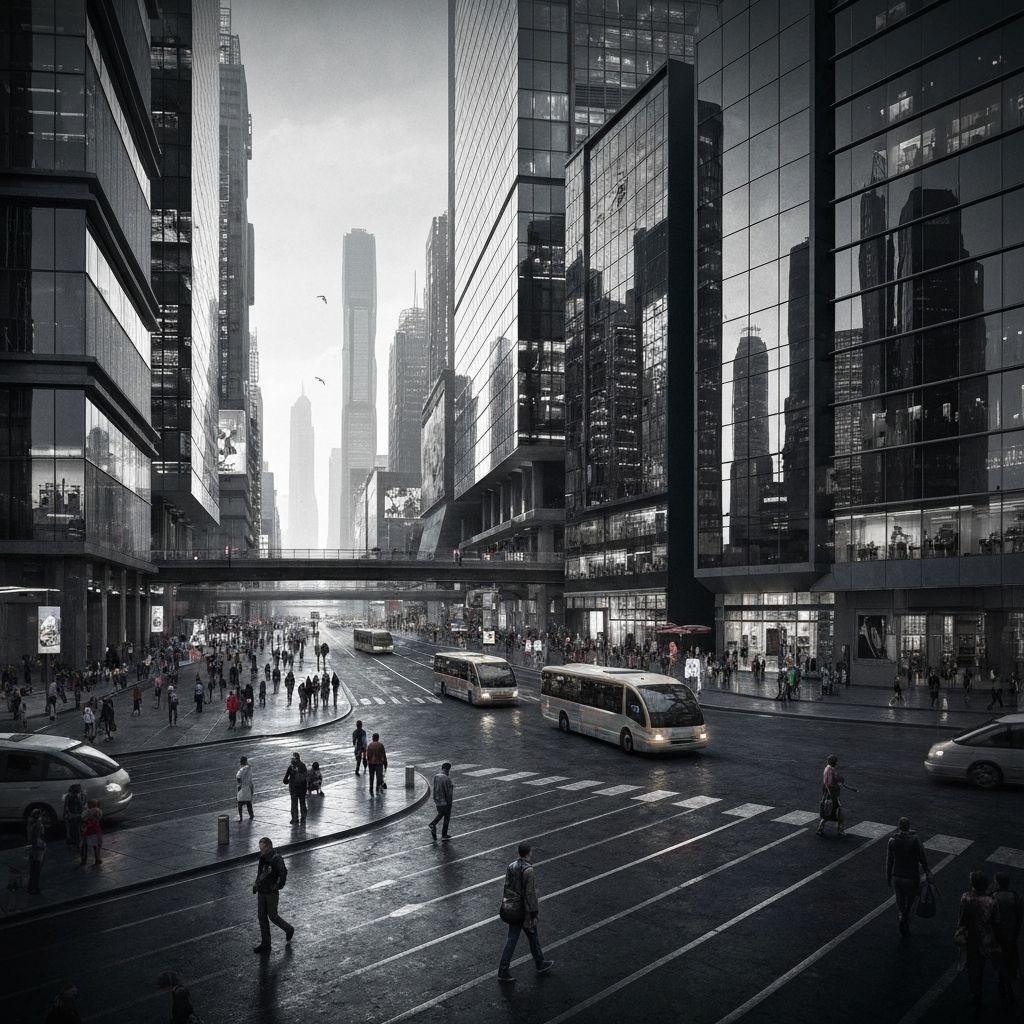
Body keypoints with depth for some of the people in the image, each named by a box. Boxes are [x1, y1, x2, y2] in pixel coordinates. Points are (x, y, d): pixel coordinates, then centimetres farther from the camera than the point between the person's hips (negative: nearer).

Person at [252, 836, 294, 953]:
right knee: (262, 917, 7)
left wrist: (279, 886, -19)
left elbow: (283, 872, -26)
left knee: (273, 916, 0)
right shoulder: (263, 858, 6)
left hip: (272, 893, -8)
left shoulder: (276, 859, -19)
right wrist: (256, 884, 9)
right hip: (261, 892, 8)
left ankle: (289, 929, 27)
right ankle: (265, 944, 14)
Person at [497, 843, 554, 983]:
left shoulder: (511, 866, -2)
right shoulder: (528, 870, -24)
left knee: (512, 939, 12)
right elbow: (530, 893, -22)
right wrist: (534, 914, -15)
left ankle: (503, 971, 13)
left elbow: (506, 887, 4)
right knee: (533, 937, 15)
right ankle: (540, 964, 35)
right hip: (525, 911, -6)